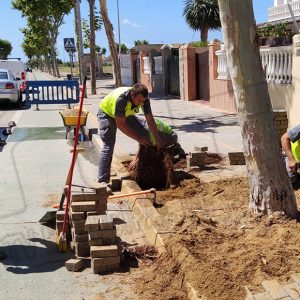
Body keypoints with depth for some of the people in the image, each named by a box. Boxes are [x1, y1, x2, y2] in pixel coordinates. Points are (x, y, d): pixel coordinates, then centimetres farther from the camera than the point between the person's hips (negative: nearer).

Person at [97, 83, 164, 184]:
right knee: (108, 146, -17)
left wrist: (158, 140, -19)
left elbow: (150, 120, -17)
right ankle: (102, 181, -14)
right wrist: (138, 139, -32)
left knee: (145, 134, -3)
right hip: (107, 113, -6)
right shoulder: (121, 99, -42)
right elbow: (120, 124, -35)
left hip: (126, 114, 6)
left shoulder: (143, 99, -25)